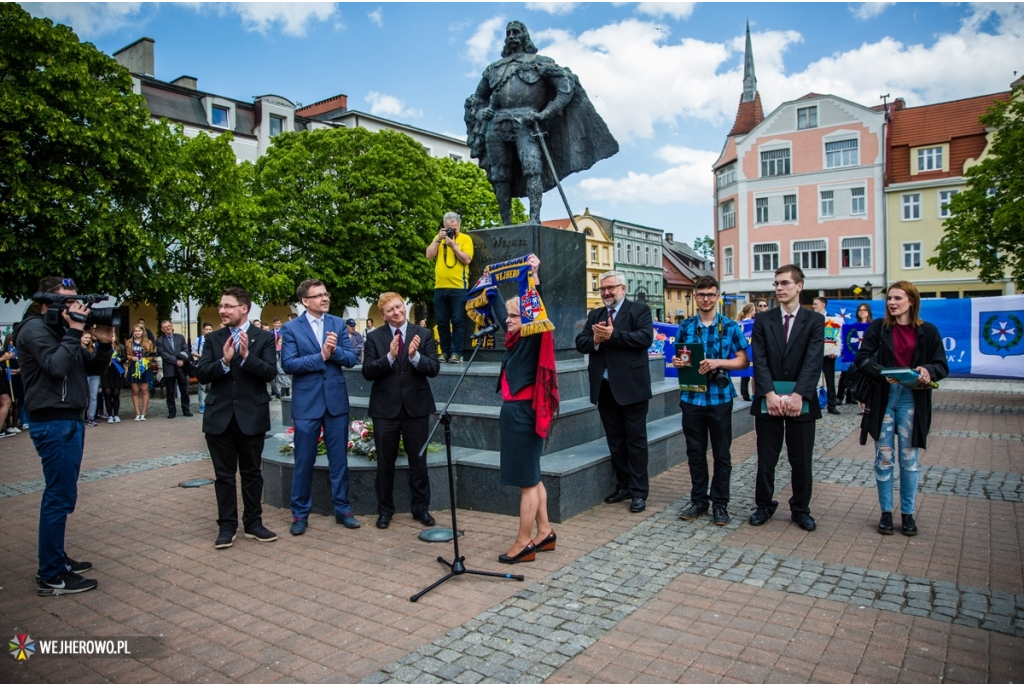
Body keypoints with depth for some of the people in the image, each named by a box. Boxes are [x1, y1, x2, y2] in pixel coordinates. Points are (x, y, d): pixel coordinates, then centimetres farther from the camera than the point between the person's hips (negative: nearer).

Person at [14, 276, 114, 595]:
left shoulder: (60, 329, 15)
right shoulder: (34, 328, -11)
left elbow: (95, 368, 14)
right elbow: (56, 367, -25)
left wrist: (103, 343, -2)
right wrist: (74, 332, -19)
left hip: (69, 420, 10)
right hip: (53, 423, -10)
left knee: (61, 495, 16)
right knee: (60, 497, -7)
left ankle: (57, 559, 27)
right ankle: (51, 577, 0)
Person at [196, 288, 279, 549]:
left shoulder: (264, 338, -2)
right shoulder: (213, 338, 6)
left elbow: (270, 372, -12)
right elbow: (201, 374, -3)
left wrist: (247, 356, -25)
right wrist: (224, 361, -20)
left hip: (252, 416, -2)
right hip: (220, 416, 2)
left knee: (252, 473, 10)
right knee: (224, 475, 9)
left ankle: (253, 522, 23)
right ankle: (227, 526, 20)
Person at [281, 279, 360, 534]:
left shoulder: (338, 324, 6)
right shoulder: (291, 328, -2)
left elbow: (351, 359, 0)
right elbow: (288, 364, -11)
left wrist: (335, 351, -18)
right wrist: (320, 356, -17)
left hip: (336, 399, 3)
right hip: (306, 402, -2)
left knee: (339, 458, 9)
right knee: (304, 461, 6)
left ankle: (342, 509, 22)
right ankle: (300, 514, 20)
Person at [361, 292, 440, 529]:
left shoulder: (423, 334, 0)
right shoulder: (374, 337, 0)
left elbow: (434, 368, -7)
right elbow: (367, 372, -9)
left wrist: (415, 356, -24)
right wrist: (390, 356, -23)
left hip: (416, 407, 0)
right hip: (385, 409, 0)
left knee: (418, 461, 9)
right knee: (385, 463, 10)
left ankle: (421, 507, 25)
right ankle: (385, 510, 26)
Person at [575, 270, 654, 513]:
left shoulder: (639, 310, -1)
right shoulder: (595, 315, 14)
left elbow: (645, 337, -17)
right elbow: (580, 343, 5)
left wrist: (612, 335, -22)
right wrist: (595, 339, -16)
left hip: (631, 386, -5)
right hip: (604, 387, 5)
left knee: (635, 440, 3)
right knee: (615, 441, 13)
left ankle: (639, 491, 11)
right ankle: (623, 486, 25)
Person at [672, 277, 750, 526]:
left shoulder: (730, 326, -1)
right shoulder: (685, 327, 6)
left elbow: (743, 360, -2)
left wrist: (718, 362, -17)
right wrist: (677, 362, -8)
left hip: (720, 398, -2)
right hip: (691, 398, 2)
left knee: (721, 454, 7)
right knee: (695, 452, 11)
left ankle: (720, 503, 20)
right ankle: (698, 500, 24)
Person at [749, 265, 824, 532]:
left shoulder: (814, 320, 2)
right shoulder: (762, 320, 5)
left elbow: (813, 361, -9)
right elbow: (759, 360, -4)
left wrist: (797, 395, -20)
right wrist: (770, 394, -17)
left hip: (801, 402, 0)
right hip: (768, 401, 1)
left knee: (802, 461, 9)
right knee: (766, 459, 8)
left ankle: (801, 509, 26)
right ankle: (764, 505, 24)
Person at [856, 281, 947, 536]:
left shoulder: (928, 331, 2)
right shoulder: (878, 327, 1)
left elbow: (942, 366, 2)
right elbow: (862, 359, -4)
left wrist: (927, 371, -20)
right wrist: (882, 373, -21)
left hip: (912, 400, 0)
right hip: (882, 398, 0)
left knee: (909, 459, 8)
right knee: (883, 458, 6)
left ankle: (908, 513, 21)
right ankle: (886, 512, 18)